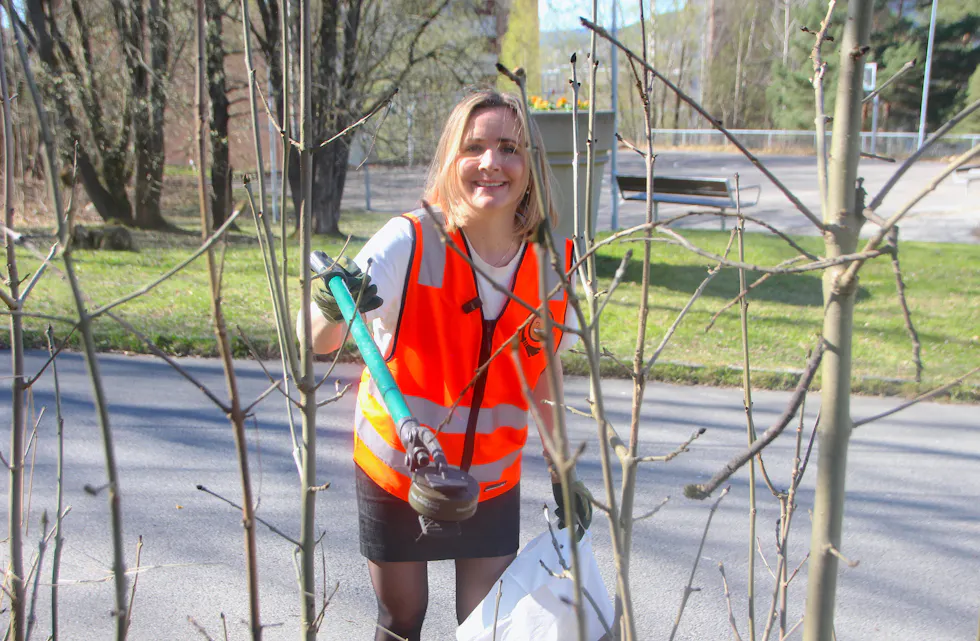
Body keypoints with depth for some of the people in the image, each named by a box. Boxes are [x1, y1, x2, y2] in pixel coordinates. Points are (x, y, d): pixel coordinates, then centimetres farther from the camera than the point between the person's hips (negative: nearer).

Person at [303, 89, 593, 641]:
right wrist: (333, 311, -49)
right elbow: (322, 343, -27)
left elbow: (545, 372, 4)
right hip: (396, 468, -2)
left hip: (492, 477, 2)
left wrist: (563, 472, 9)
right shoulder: (411, 241, -20)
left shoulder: (555, 258, -10)